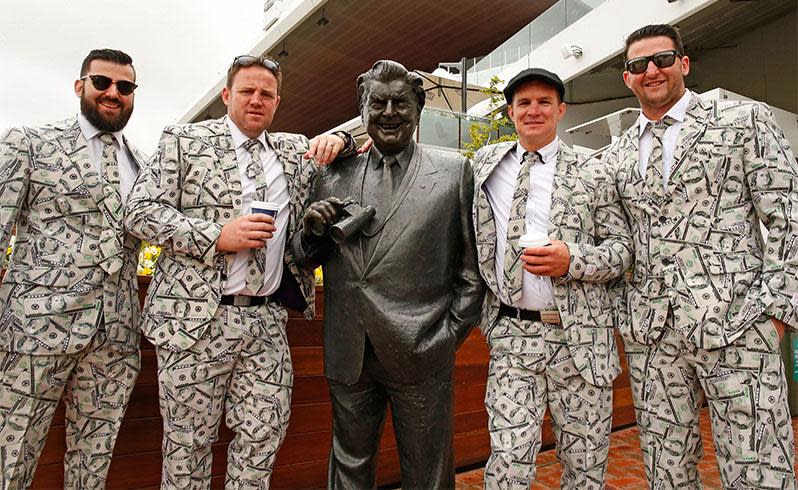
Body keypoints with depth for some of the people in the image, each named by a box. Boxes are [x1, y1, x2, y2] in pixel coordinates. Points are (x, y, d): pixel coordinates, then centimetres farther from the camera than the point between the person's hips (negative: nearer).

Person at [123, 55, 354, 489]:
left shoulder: (295, 149, 15)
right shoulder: (184, 140, 4)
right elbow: (140, 212, -3)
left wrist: (339, 139, 1)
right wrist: (216, 236, -16)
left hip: (268, 319, 4)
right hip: (197, 318, -3)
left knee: (265, 434, 8)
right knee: (190, 440, 8)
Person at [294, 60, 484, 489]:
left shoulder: (453, 171, 1)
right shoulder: (335, 174, 7)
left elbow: (472, 264, 2)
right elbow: (306, 259, 12)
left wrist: (450, 334, -3)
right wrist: (312, 229, -9)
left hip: (420, 356, -2)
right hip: (347, 355, 3)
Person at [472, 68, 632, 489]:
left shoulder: (591, 174, 3)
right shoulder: (487, 162, 12)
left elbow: (623, 246, 4)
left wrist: (572, 261, -16)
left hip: (580, 337, 0)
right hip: (511, 336, 1)